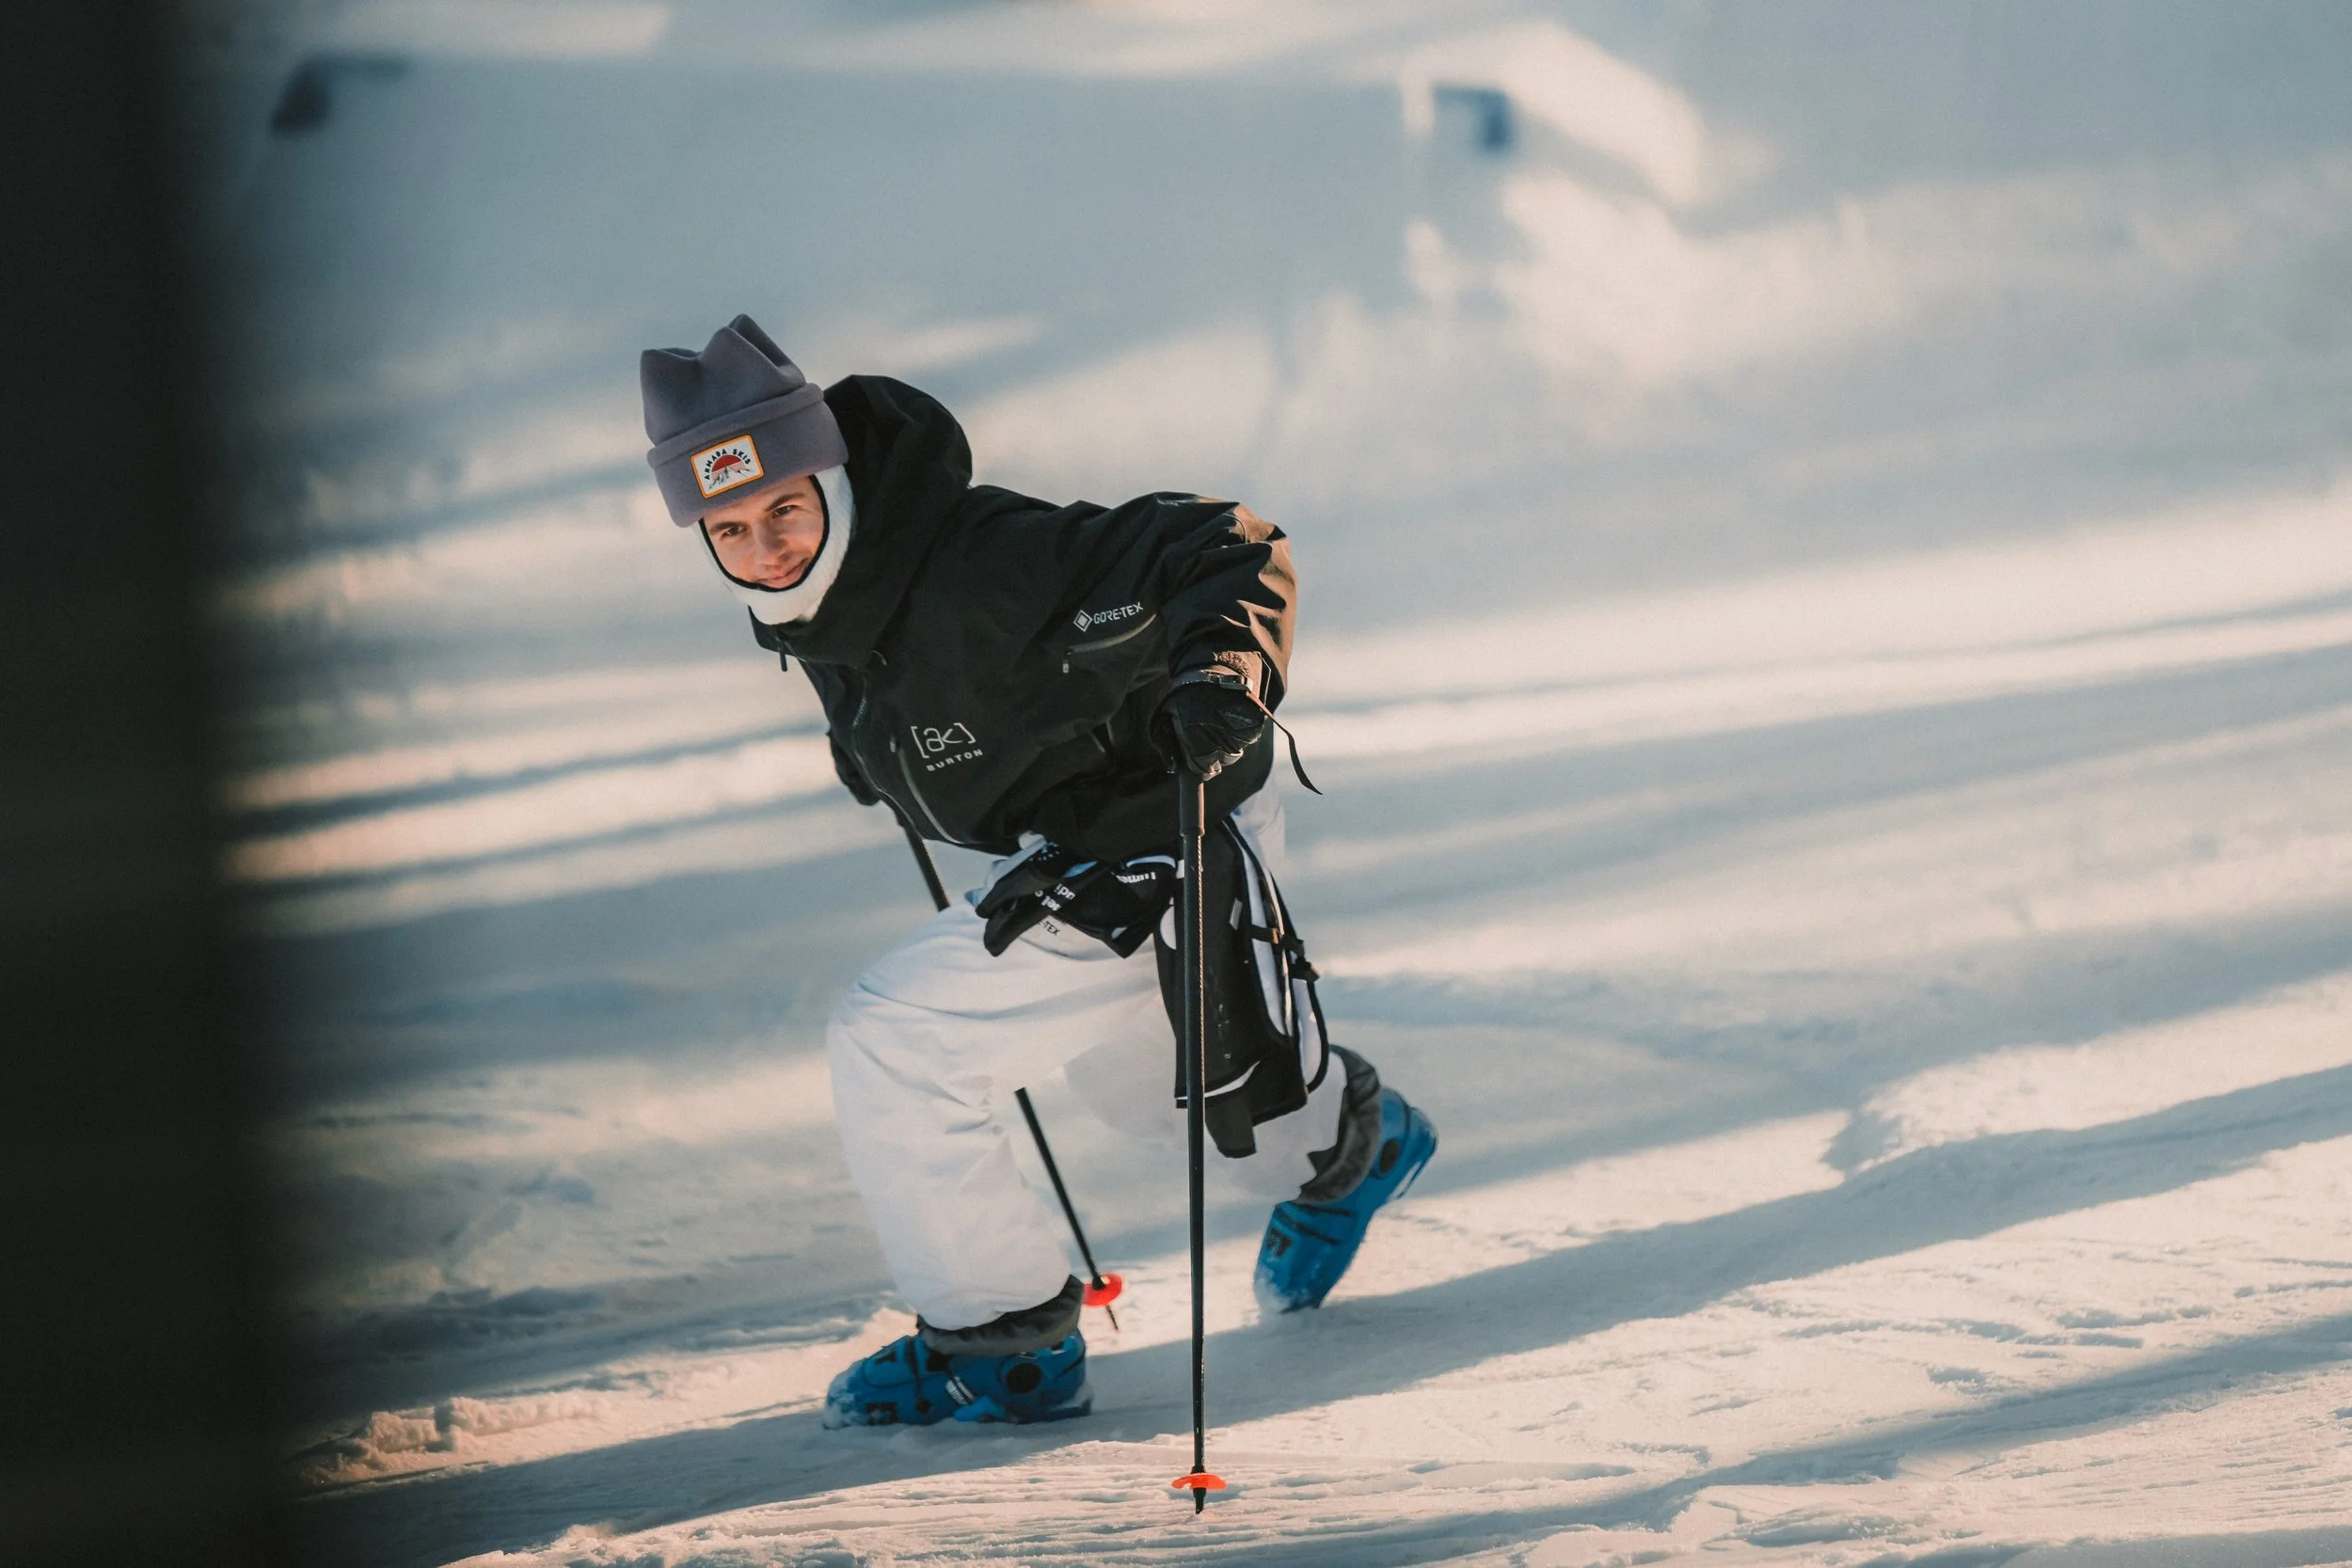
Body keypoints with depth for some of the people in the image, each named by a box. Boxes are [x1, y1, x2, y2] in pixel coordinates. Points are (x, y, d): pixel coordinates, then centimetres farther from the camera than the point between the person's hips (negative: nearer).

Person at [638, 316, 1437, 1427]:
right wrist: (869, 746, 24)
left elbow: (1229, 551, -33)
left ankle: (1004, 1342, -1)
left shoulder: (985, 568, -36)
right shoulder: (817, 600, -10)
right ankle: (1348, 1144, 61)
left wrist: (1222, 675, -49)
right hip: (1057, 848, 9)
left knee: (889, 1047, -17)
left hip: (1149, 855, -9)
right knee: (1124, 1069, 34)